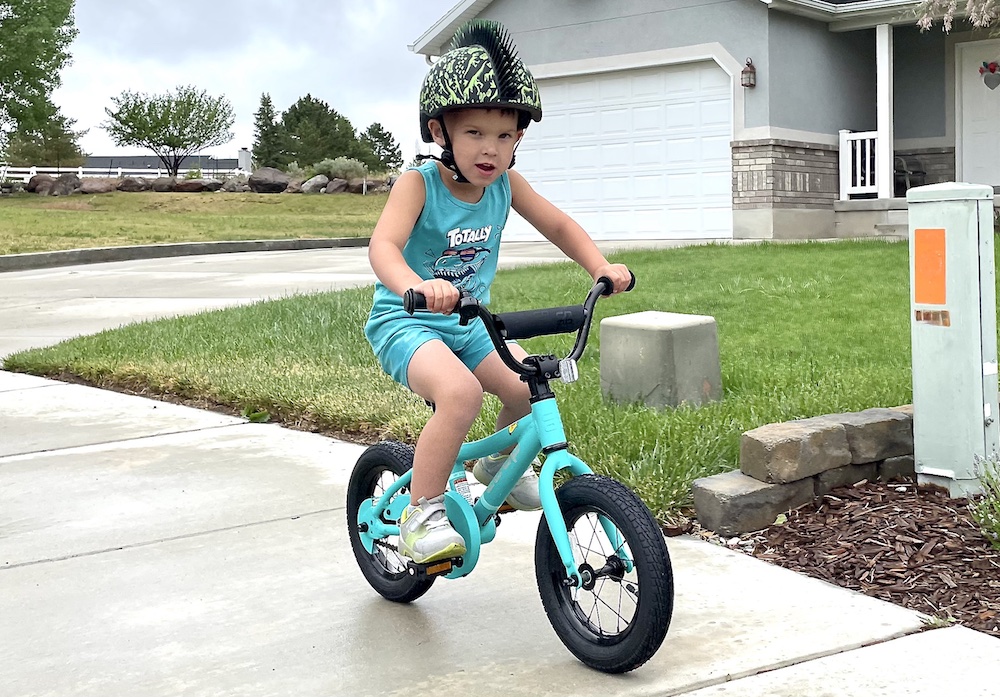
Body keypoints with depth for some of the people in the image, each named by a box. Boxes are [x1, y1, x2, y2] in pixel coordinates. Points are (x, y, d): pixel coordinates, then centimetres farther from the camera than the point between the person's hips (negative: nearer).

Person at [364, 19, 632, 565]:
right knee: (460, 392, -33)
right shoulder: (418, 183, -19)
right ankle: (421, 514, -19)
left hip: (469, 324, 6)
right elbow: (383, 244, -34)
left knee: (532, 385, -9)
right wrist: (416, 286, -56)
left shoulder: (505, 184, -3)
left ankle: (498, 465, 23)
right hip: (406, 323, -6)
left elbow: (558, 224, 7)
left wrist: (601, 267, -11)